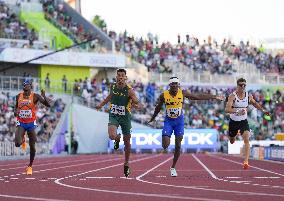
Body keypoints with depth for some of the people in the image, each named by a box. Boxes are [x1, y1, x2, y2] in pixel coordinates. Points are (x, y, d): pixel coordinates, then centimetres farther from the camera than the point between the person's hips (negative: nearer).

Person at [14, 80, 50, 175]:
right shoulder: (18, 96, 1)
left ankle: (30, 166, 22)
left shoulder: (35, 96, -8)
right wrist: (15, 111, -2)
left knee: (32, 146, 3)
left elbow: (48, 105, -14)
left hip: (31, 124, -1)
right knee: (17, 143, -19)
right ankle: (23, 140, 20)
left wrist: (44, 96, -30)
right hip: (21, 123, 1)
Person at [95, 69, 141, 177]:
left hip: (125, 117, -2)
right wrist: (101, 104, 25)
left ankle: (126, 164, 28)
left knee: (127, 142, 8)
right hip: (113, 115, 2)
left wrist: (136, 105, -38)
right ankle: (117, 139, 15)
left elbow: (139, 105, -15)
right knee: (112, 136, -25)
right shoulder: (113, 87, -3)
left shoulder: (129, 90, -14)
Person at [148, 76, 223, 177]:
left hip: (179, 121, 1)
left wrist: (214, 97, 2)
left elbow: (198, 96, 0)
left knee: (178, 145, 0)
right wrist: (152, 119, 20)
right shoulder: (164, 95, -10)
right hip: (168, 121, -1)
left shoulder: (183, 93, -9)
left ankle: (173, 167, 15)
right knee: (165, 145, -13)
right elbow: (158, 108, 7)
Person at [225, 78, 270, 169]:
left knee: (246, 139, -21)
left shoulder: (248, 96, -6)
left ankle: (246, 162, -26)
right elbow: (227, 109, -33)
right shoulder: (232, 96, -20)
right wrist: (237, 112, -48)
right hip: (234, 121, -1)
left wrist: (263, 110, 15)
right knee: (232, 141, 19)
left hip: (244, 121, 1)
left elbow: (254, 103, 18)